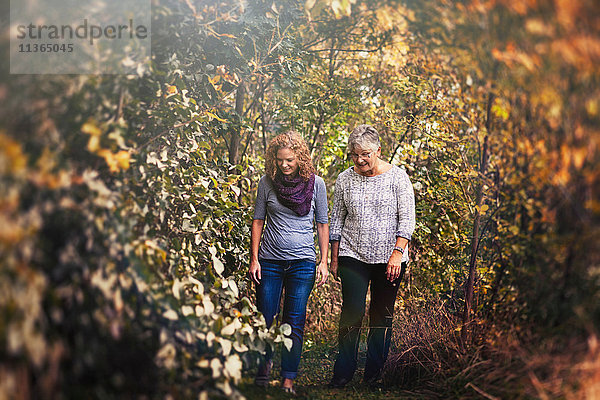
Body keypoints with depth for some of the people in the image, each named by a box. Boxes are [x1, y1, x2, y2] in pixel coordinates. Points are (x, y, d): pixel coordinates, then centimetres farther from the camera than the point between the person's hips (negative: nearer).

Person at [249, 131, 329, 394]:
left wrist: (324, 261, 0)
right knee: (264, 318, 4)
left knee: (294, 323, -1)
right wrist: (254, 259, 1)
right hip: (270, 261, 1)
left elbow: (322, 224, 5)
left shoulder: (315, 184, -1)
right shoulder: (267, 183, 0)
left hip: (302, 262, -1)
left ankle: (288, 380, 8)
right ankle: (265, 362, 31)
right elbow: (258, 220, 6)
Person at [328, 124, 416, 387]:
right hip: (353, 256, 1)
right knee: (351, 314, -7)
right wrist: (334, 258, 8)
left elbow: (407, 219, -5)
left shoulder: (397, 177, -3)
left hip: (389, 259, -1)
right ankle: (343, 373, 5)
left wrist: (397, 253, -14)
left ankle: (374, 375, 14)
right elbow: (336, 220, 10)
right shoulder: (345, 180, 4)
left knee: (382, 317, 4)